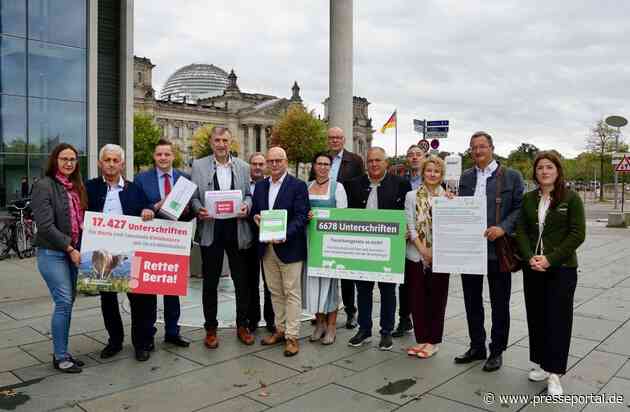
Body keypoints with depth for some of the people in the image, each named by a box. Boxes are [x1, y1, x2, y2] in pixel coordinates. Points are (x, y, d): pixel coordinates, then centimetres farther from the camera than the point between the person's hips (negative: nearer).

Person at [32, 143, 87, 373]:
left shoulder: (76, 187, 12)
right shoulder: (44, 186, -8)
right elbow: (45, 226, -15)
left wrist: (77, 249, 5)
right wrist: (69, 248, -14)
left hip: (73, 252, 6)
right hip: (52, 253, -6)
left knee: (67, 303, 9)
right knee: (64, 302, -8)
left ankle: (62, 353, 19)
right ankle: (60, 357, 4)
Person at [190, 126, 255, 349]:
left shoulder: (243, 166, 8)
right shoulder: (198, 165, 4)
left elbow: (248, 194, 11)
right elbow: (193, 197, 4)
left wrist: (246, 206, -10)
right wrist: (199, 210, -16)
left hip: (237, 231, 1)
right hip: (211, 231, -1)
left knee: (242, 281, 8)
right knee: (210, 282, 8)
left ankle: (242, 325, 24)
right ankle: (211, 328, 21)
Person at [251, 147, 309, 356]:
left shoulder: (298, 186, -6)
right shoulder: (260, 186, 12)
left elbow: (301, 216, -13)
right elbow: (254, 211, 17)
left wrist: (284, 235, -25)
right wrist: (255, 217, -6)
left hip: (289, 247, -6)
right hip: (267, 247, 6)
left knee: (292, 292, 1)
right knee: (275, 292, 14)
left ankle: (292, 336, 8)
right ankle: (280, 329, 27)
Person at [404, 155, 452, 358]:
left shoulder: (448, 197, 5)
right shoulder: (412, 196, 5)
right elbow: (410, 226, -1)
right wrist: (423, 250, -8)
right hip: (416, 254, 1)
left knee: (437, 298, 5)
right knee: (417, 298, 5)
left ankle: (433, 340, 16)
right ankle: (421, 339, 18)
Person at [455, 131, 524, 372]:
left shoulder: (511, 176, -2)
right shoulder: (466, 177, 11)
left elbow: (520, 208, -6)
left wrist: (503, 228, -19)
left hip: (497, 248, -4)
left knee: (499, 304, 8)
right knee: (472, 301, 14)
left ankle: (497, 351, 23)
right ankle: (477, 347, 29)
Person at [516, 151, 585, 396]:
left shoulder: (571, 198, -4)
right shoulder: (528, 199, 7)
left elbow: (577, 234, -9)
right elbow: (521, 231, 5)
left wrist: (550, 259, -16)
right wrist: (530, 258, -11)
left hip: (561, 268, -4)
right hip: (533, 267, 4)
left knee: (557, 318, -1)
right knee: (536, 316, 10)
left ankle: (554, 374, 6)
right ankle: (542, 364, 24)